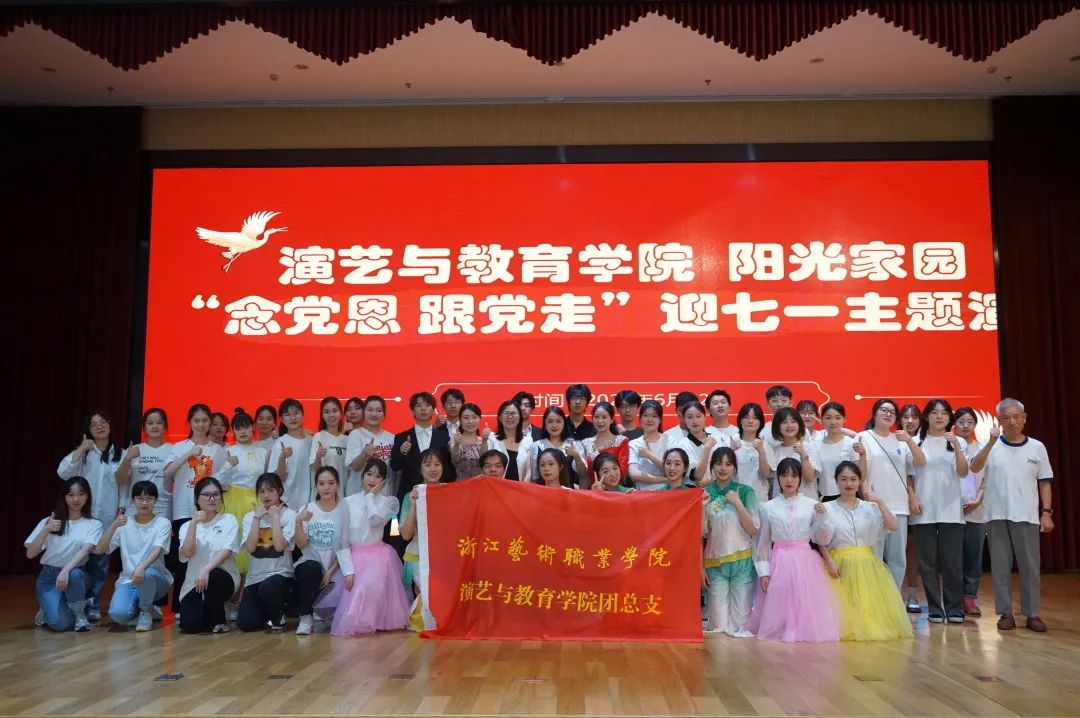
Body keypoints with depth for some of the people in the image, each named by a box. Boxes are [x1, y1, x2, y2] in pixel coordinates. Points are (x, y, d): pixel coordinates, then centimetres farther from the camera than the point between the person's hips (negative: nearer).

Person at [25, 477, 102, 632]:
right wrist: (46, 530, -16)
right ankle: (47, 609, 13)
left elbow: (85, 550, -18)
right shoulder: (48, 521, 5)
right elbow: (30, 554, -2)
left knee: (74, 575, -39)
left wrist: (66, 570, -35)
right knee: (61, 623, -24)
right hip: (48, 576, 0)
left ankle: (79, 614, -11)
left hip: (75, 573, 0)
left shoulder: (94, 524, -1)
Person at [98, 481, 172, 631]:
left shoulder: (163, 523, -3)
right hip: (128, 579, 2)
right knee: (118, 614, -29)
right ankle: (137, 609, 10)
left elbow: (157, 550, -19)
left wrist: (141, 568, -39)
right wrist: (114, 525, -18)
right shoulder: (123, 523, 5)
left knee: (146, 574, -39)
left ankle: (146, 612, -8)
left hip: (155, 577, -1)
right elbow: (99, 550, -4)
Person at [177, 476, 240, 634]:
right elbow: (187, 554, -8)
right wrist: (194, 523, -12)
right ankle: (208, 615, 17)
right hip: (193, 582, 2)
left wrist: (207, 569, -27)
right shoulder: (187, 526, 10)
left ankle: (218, 620, -10)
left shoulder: (229, 520, 2)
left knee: (212, 577, -38)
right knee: (189, 626, -21)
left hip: (223, 577, -2)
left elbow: (227, 551, -12)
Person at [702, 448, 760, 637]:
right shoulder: (704, 494, 4)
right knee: (718, 622, 0)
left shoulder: (745, 492, 0)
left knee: (740, 618, 1)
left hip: (742, 560, -1)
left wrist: (737, 503, -13)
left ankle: (739, 631, 32)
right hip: (715, 561, 1)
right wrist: (701, 567, -1)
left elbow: (753, 529, -6)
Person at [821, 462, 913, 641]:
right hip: (840, 564, -2)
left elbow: (894, 526, -7)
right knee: (846, 605, -7)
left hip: (867, 564, 2)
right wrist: (829, 561, -15)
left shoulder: (870, 507, 6)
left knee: (870, 603, -1)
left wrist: (880, 502, -12)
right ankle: (846, 629, 11)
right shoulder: (828, 508, 0)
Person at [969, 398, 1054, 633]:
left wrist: (1047, 512, 1)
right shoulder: (991, 446, 1)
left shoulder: (1037, 447, 6)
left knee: (1030, 566, 3)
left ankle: (1032, 614, 13)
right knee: (1000, 566, 4)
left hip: (1027, 516, 1)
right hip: (997, 516, -1)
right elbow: (974, 468, -15)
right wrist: (992, 442, -26)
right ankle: (1006, 613, 12)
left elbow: (1045, 483, 9)